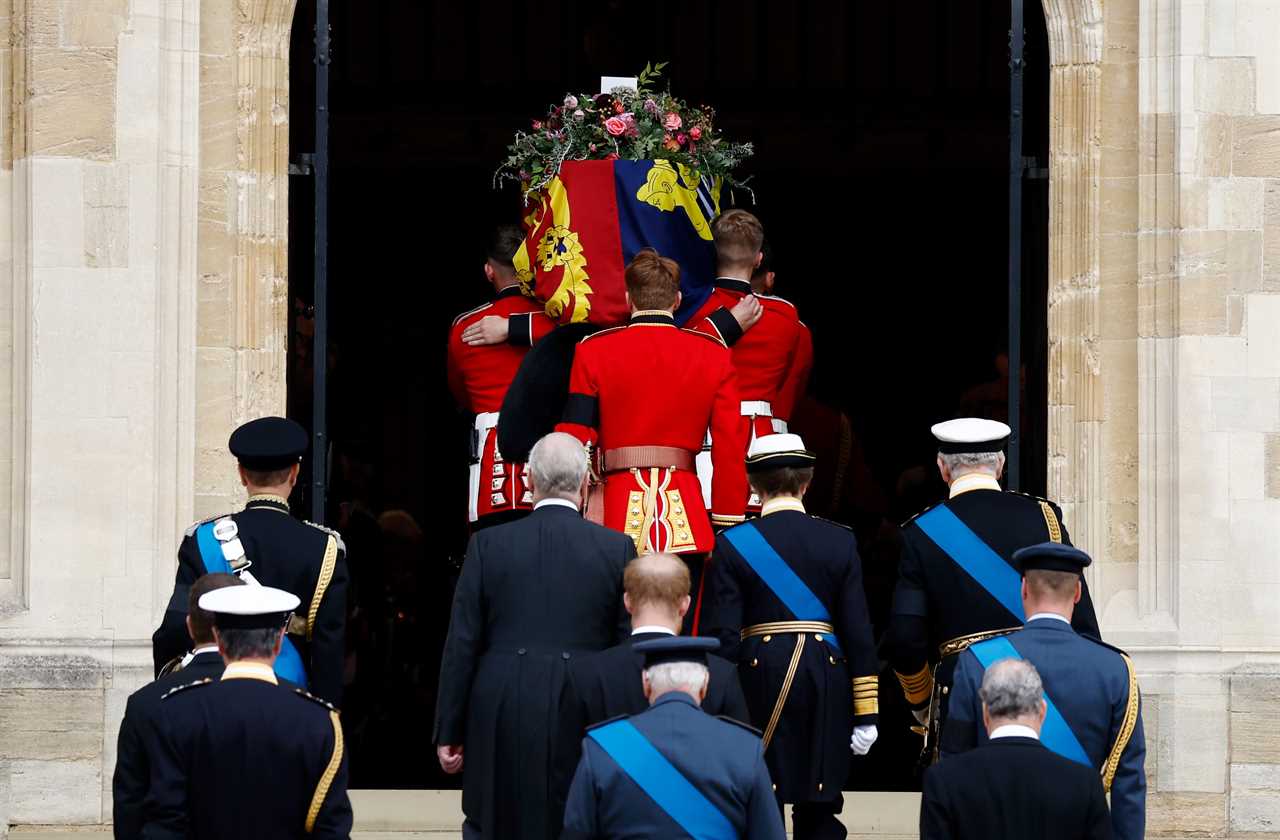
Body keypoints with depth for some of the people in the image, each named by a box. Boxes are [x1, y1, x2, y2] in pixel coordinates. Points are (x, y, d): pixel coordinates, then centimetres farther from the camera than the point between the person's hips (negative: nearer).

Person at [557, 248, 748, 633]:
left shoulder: (593, 352, 3)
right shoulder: (714, 355, 6)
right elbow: (731, 452, 5)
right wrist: (728, 527, 10)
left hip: (618, 515, -1)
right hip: (687, 523, 1)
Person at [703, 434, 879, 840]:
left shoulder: (732, 544, -3)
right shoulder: (840, 541, 2)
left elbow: (723, 635, -6)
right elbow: (859, 632, 0)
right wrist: (865, 713, 4)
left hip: (759, 675, -1)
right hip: (827, 679, 1)